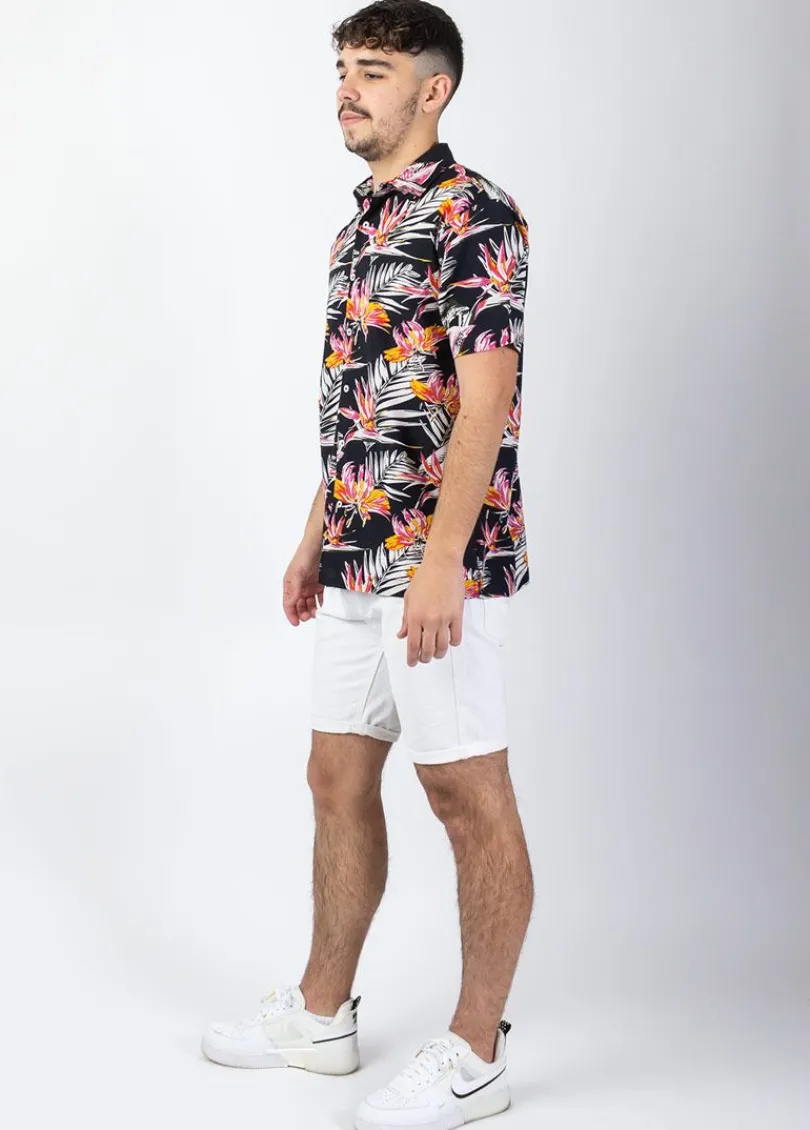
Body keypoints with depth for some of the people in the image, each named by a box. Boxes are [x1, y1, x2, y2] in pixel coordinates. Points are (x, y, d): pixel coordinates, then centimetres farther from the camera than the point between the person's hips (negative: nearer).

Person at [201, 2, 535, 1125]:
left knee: (471, 802, 0)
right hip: (359, 564, 10)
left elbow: (485, 402, -19)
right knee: (339, 782, 16)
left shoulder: (474, 216, -12)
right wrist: (317, 537, 20)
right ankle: (321, 1012, 30)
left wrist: (441, 565, -24)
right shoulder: (362, 223, 16)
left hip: (441, 565, -9)